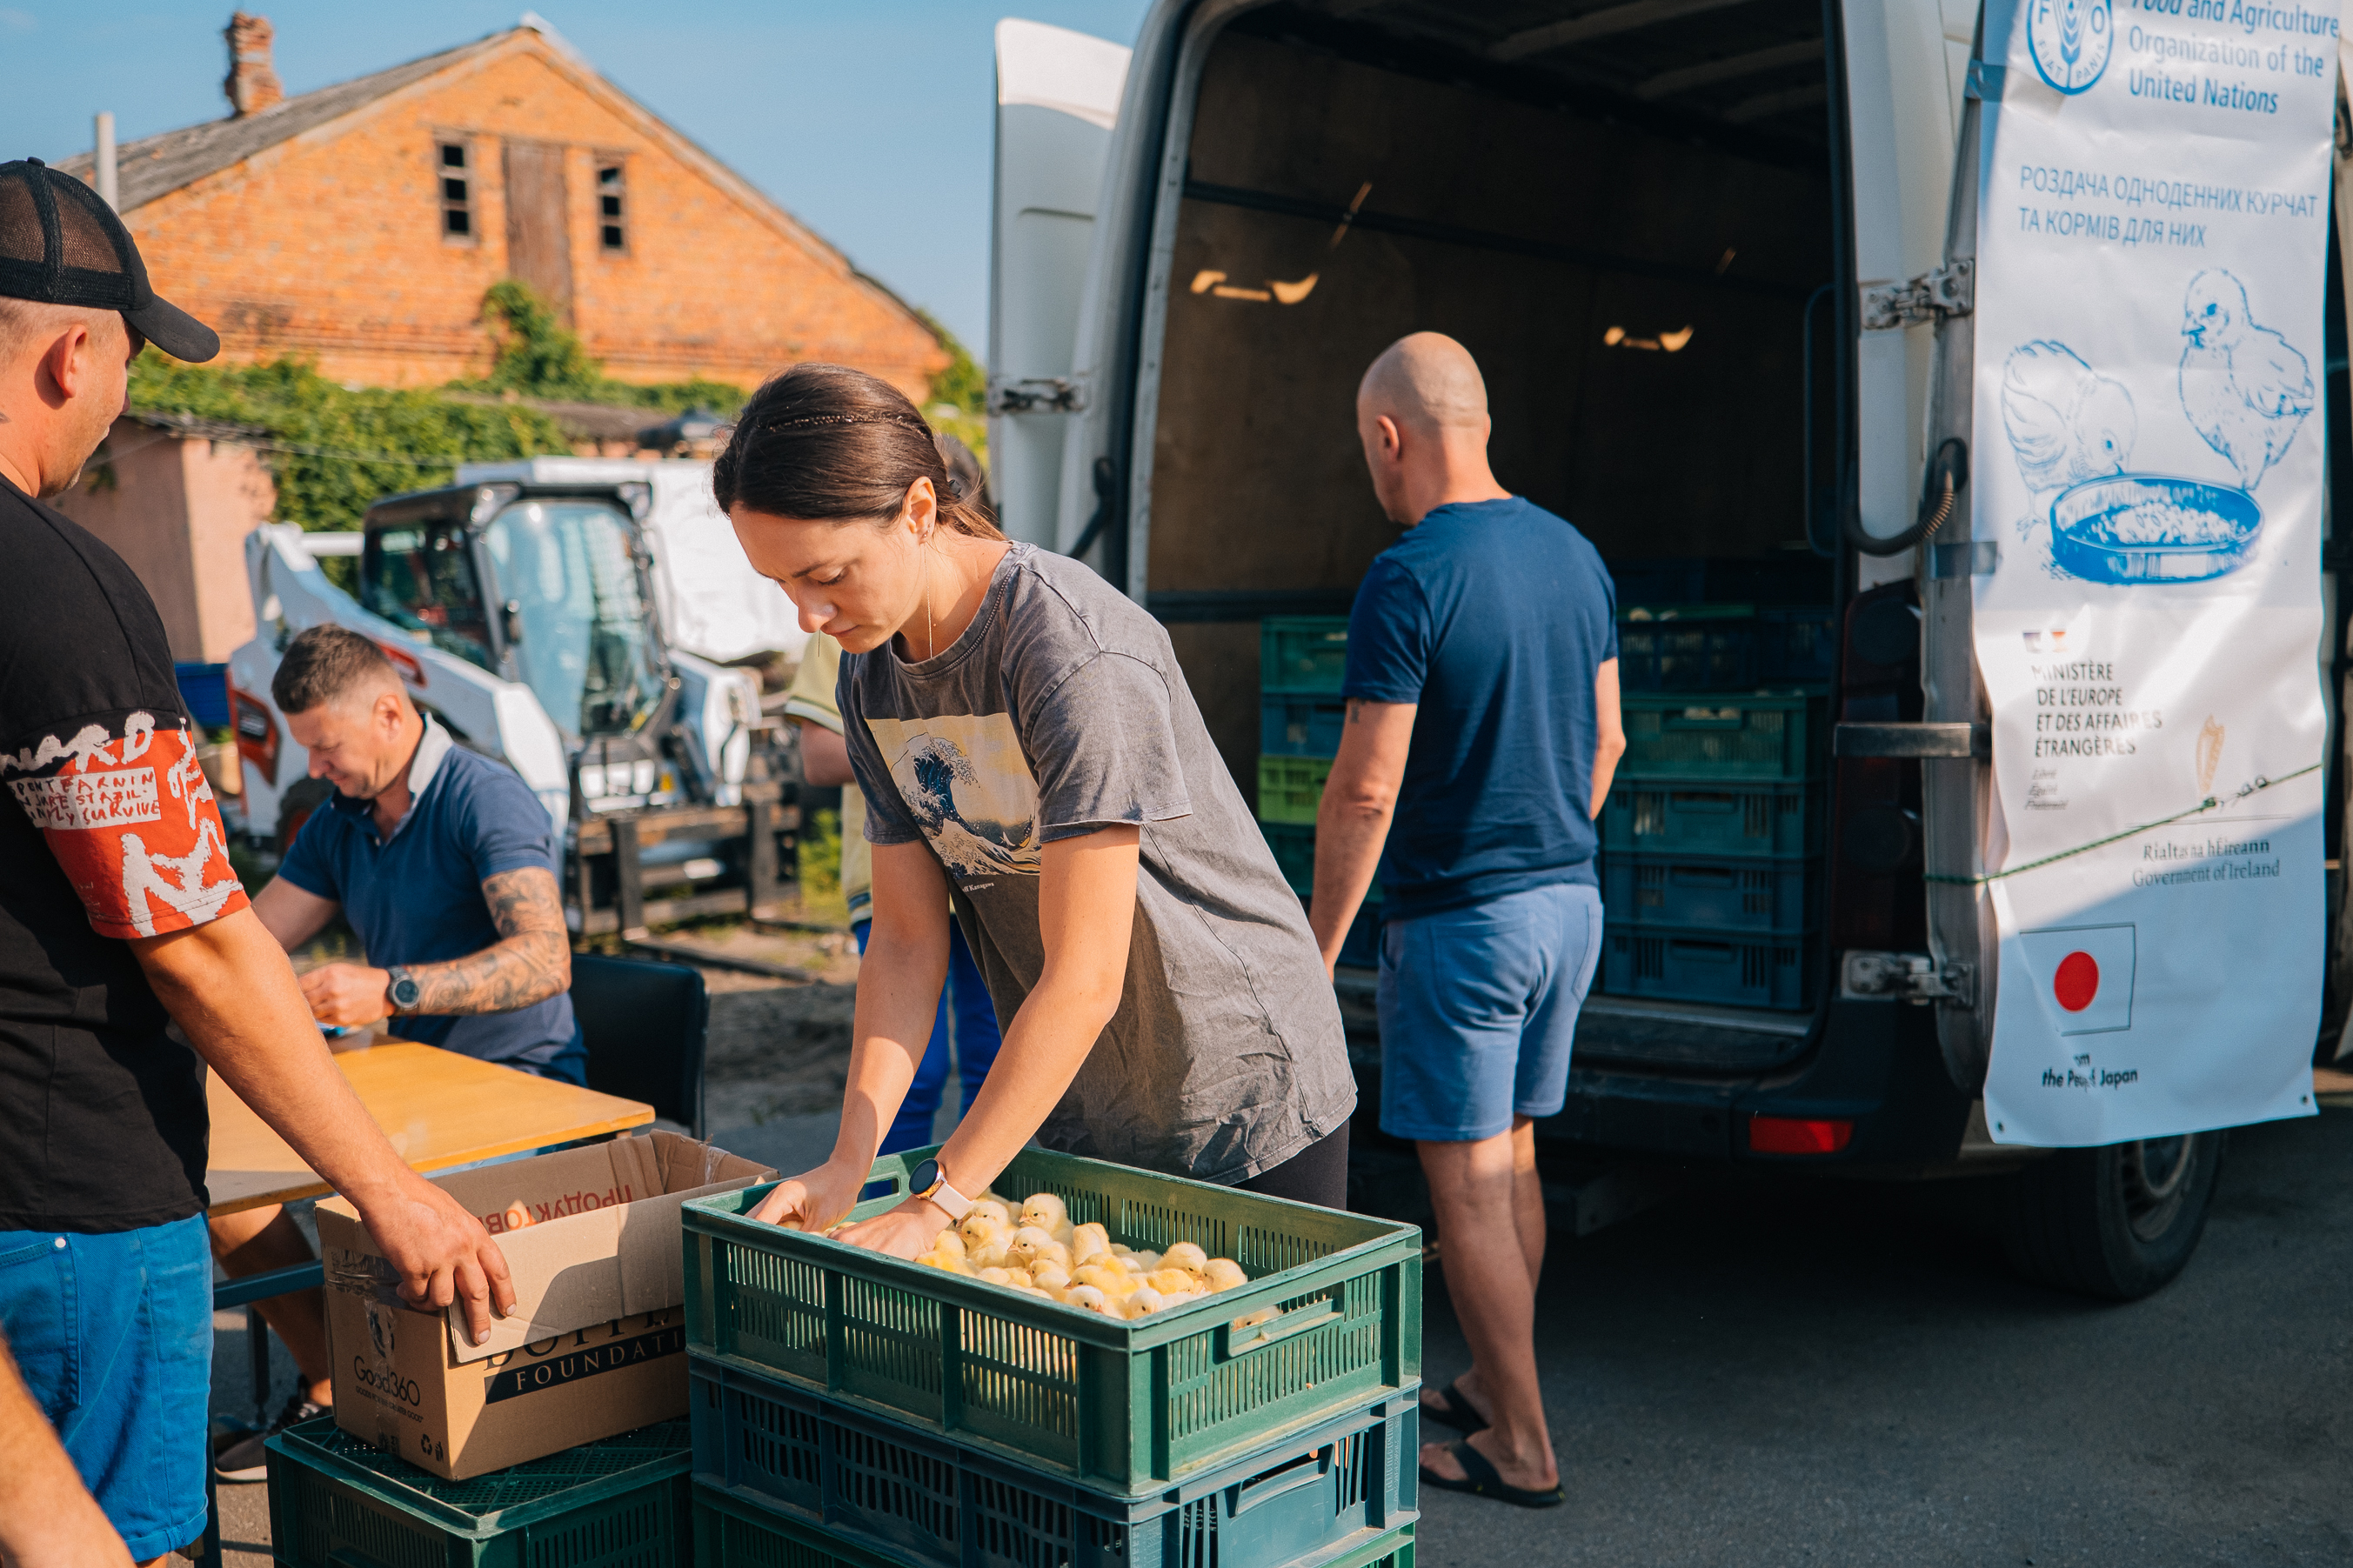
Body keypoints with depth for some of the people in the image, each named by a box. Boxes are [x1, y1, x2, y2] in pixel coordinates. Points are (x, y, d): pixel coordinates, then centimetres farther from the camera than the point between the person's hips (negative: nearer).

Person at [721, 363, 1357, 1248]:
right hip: (1068, 1115, 7)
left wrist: (936, 1203, -25)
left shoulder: (1077, 652, -27)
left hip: (1244, 1100, -6)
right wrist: (847, 1165, -15)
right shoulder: (870, 679, -3)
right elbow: (906, 939, -3)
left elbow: (1084, 980, -27)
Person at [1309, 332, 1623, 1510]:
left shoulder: (1408, 580, -17)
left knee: (1466, 1183, 3)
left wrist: (1319, 946, -10)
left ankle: (1520, 1448, 11)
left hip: (1460, 917, -8)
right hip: (1570, 900, 8)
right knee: (1513, 1159, 18)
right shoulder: (1573, 553, 7)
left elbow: (1366, 790, -19)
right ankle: (1494, 1389, 31)